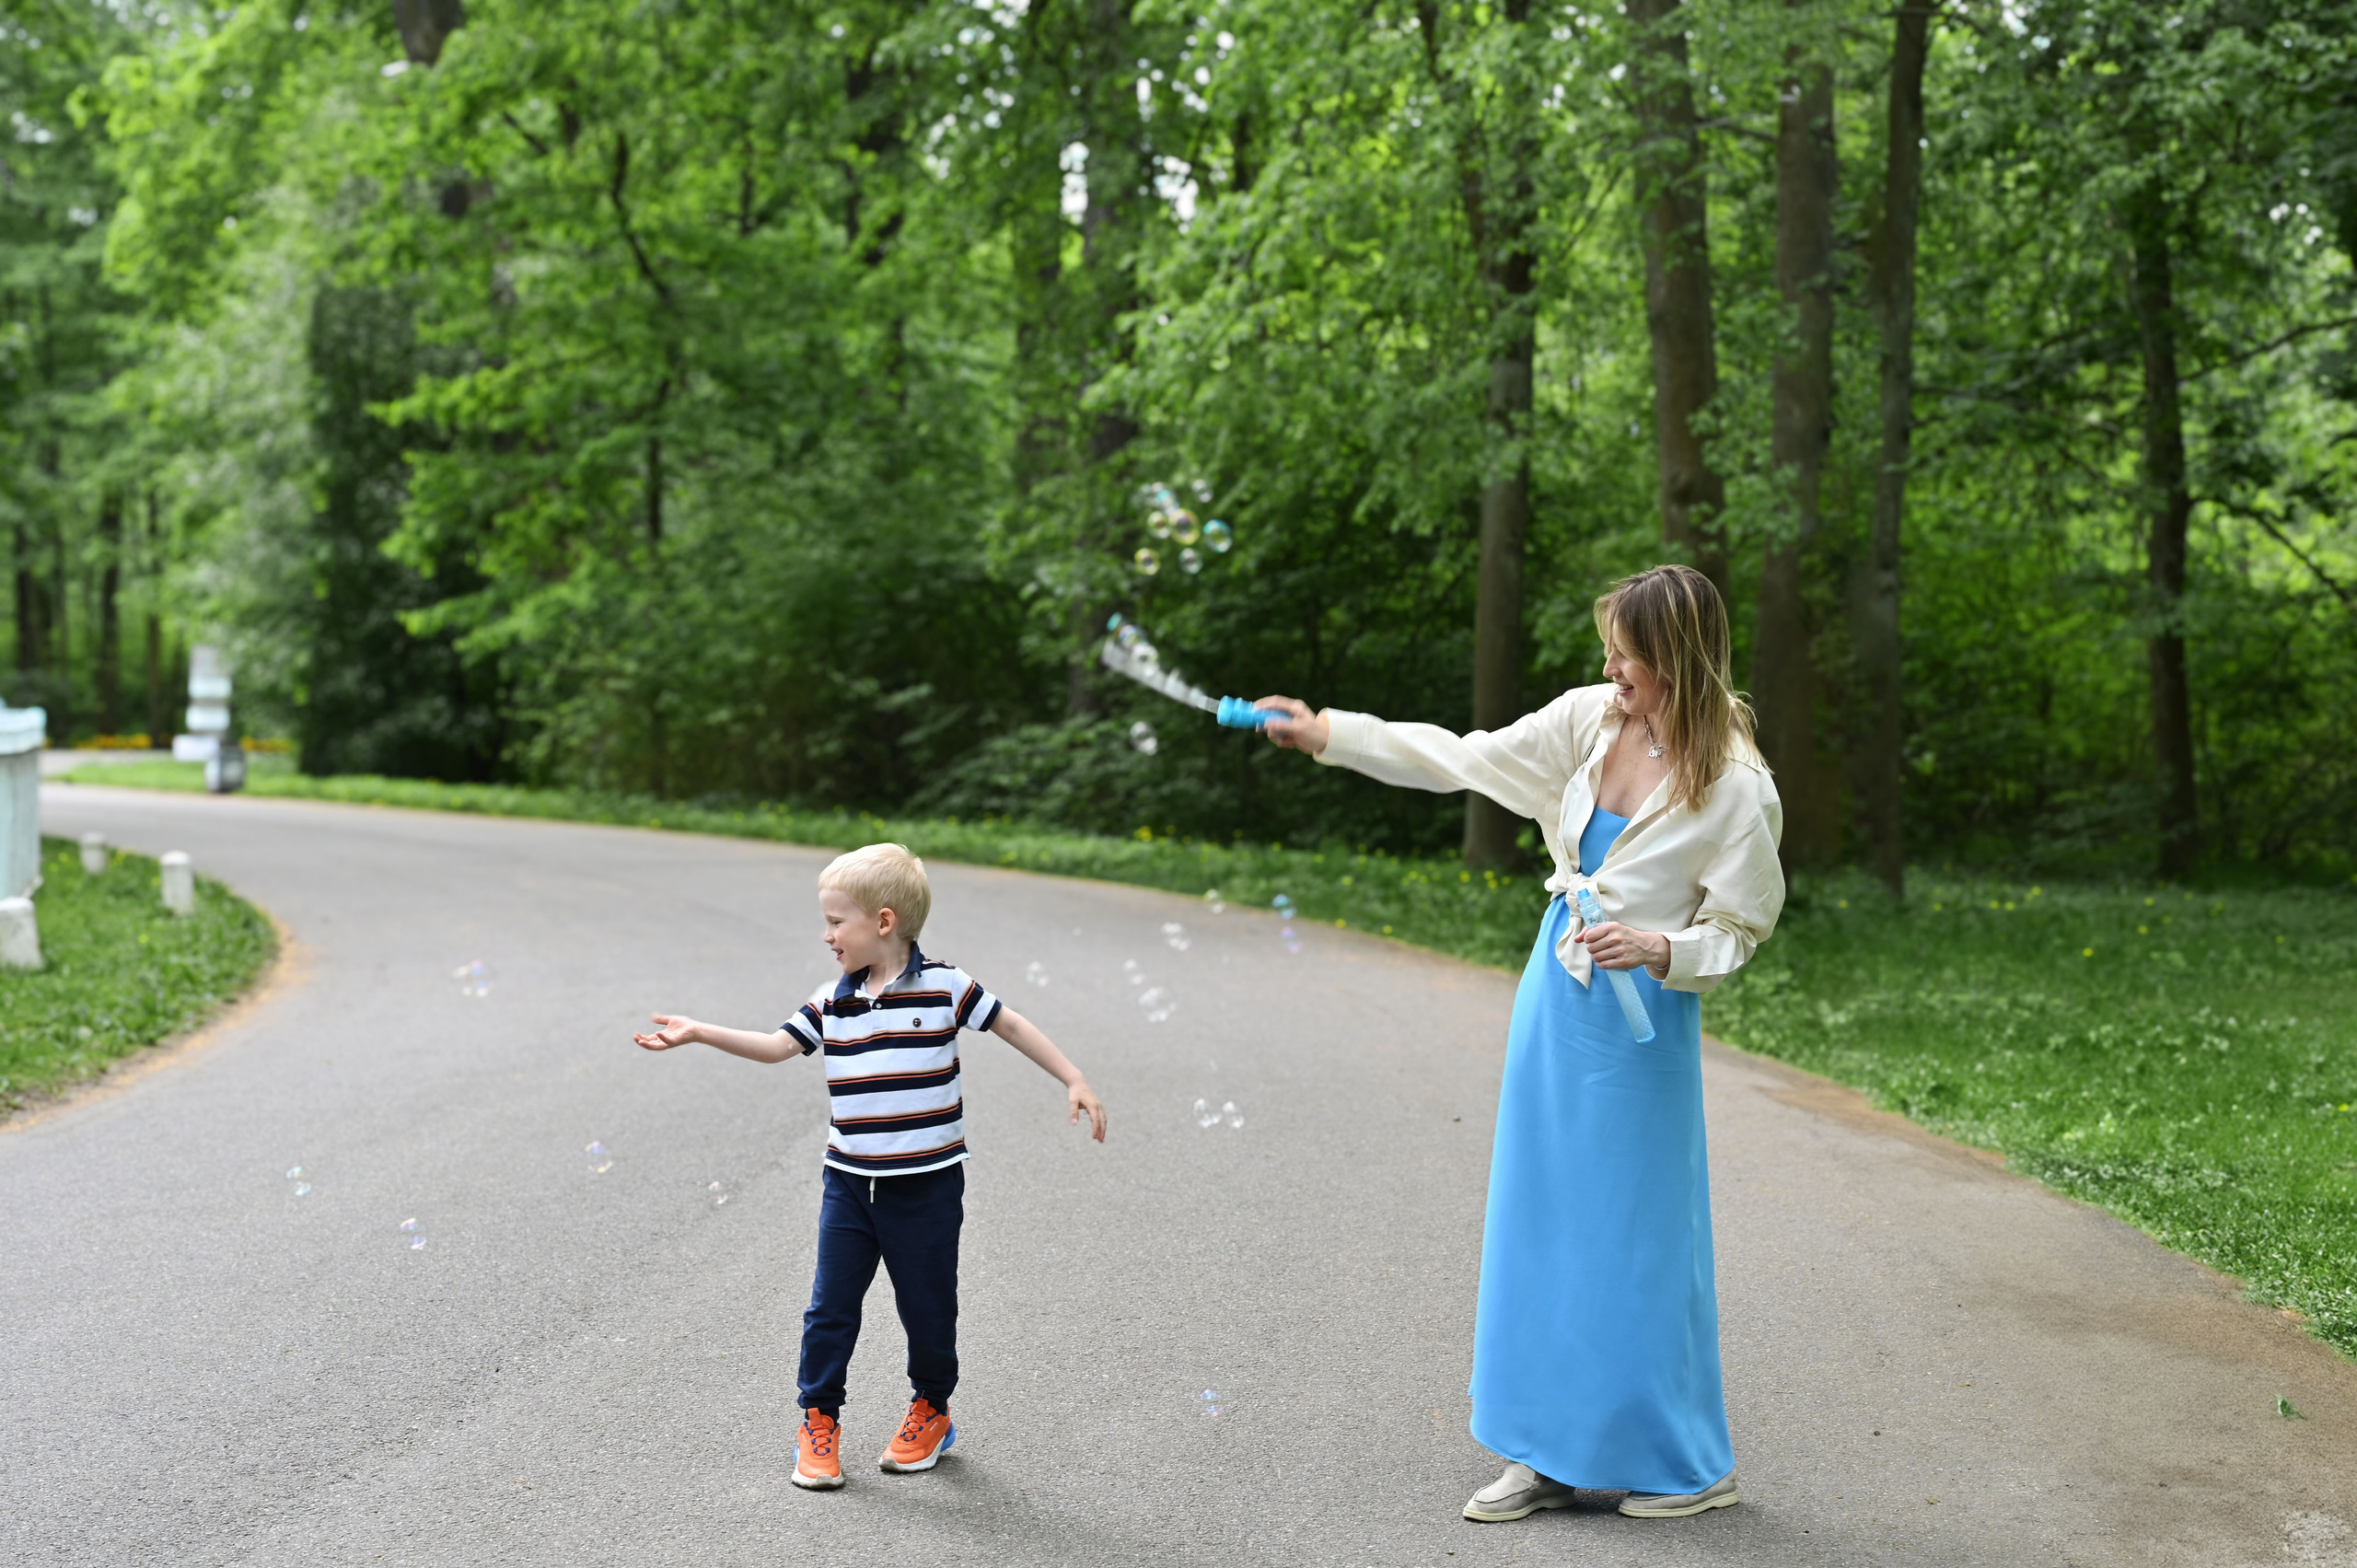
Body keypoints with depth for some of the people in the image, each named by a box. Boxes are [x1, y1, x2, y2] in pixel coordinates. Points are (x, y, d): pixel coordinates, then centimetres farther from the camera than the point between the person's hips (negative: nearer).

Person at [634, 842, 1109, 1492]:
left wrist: (1074, 1081, -3)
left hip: (927, 1186, -3)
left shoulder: (944, 986, -8)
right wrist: (698, 1032, -5)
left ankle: (930, 1411, 32)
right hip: (849, 1185, 3)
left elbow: (1010, 1024, -1)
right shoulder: (831, 1001, 3)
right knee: (830, 1307, 4)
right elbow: (777, 1046, 4)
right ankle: (819, 1421, 19)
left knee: (927, 1309, 10)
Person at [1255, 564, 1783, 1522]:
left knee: (1638, 1235, 1)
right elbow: (1463, 759, 4)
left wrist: (1658, 949, -26)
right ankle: (1552, 1453, 22)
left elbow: (1740, 928, -8)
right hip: (1555, 992, 6)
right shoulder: (1591, 720, -1)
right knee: (1541, 1222, 10)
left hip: (1641, 1016, -6)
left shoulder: (1735, 788, -15)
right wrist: (1326, 734, 2)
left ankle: (1686, 1463, 19)